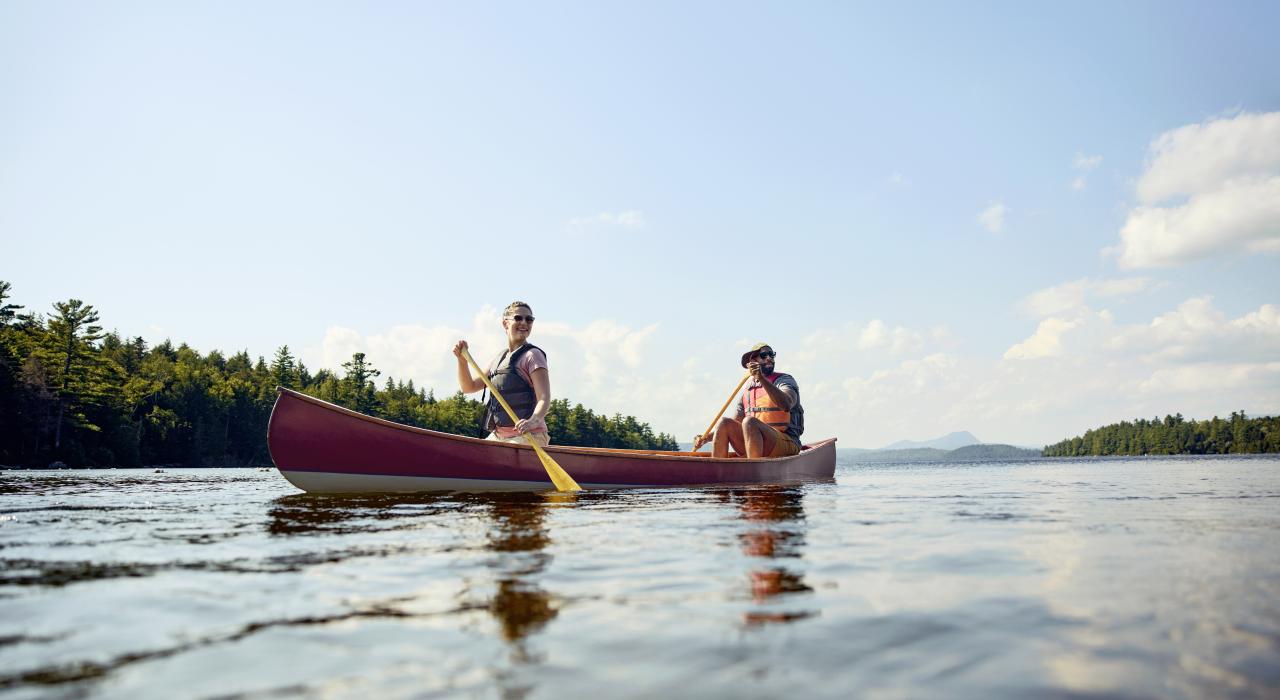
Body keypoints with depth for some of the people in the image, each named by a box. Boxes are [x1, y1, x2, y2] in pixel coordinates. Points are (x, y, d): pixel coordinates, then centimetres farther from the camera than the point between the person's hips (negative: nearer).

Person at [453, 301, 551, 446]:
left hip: (527, 436, -7)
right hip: (497, 436, 7)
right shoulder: (499, 359, 18)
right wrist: (462, 360, 4)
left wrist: (533, 421, -34)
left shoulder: (533, 355, -4)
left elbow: (544, 398, -15)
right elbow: (469, 387, 20)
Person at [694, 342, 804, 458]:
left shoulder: (785, 380, 2)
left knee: (749, 422, -29)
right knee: (724, 422, -13)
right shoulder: (747, 391, 18)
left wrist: (762, 379, -27)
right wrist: (707, 438, 8)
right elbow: (734, 425, 20)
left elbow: (786, 405, -21)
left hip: (786, 444, -5)